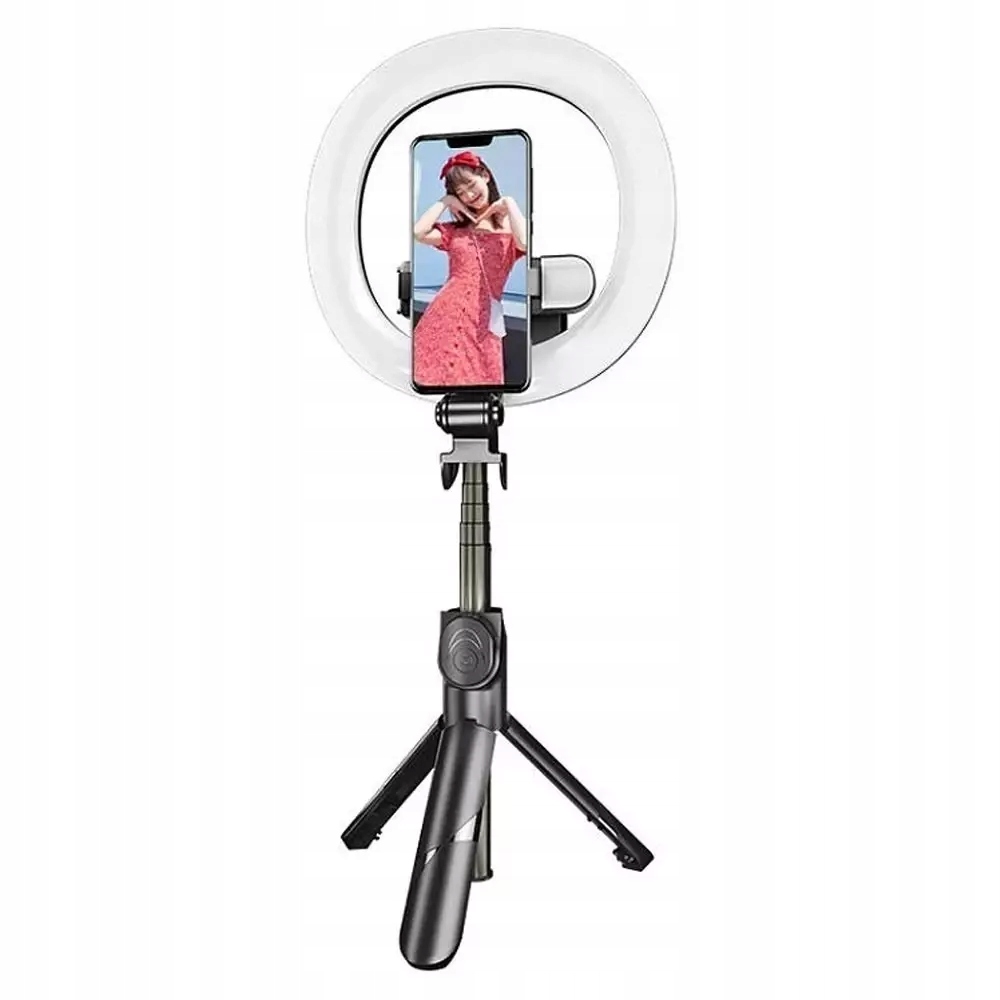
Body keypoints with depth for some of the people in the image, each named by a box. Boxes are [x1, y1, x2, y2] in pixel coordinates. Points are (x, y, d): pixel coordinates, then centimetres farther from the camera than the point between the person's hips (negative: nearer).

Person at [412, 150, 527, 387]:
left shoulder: (510, 227, 7)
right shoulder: (455, 229, 17)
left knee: (477, 379, -2)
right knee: (433, 376, -1)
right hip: (446, 315, 3)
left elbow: (525, 244, -17)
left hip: (483, 321, -3)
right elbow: (418, 233, 0)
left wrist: (509, 203, -4)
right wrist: (444, 202, 10)